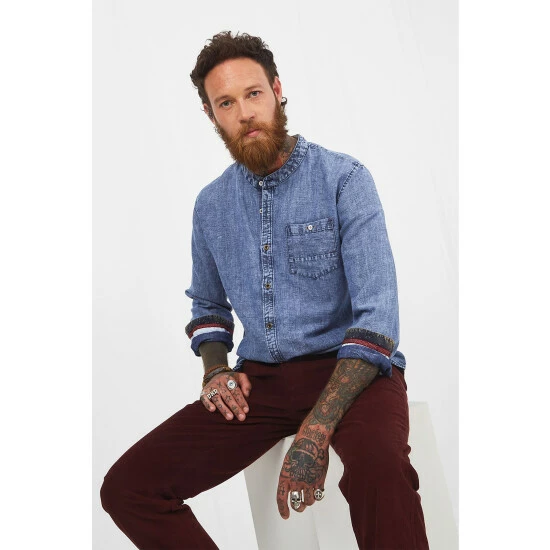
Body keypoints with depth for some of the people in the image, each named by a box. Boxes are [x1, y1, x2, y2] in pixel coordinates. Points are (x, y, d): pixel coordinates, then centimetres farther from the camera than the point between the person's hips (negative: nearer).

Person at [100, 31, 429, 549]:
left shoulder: (342, 177, -7)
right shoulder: (209, 204, 10)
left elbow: (377, 315, -15)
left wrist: (315, 430, -26)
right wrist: (215, 370, 4)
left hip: (349, 369, -5)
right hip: (259, 379, 5)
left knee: (380, 468, -40)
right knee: (126, 488, -11)